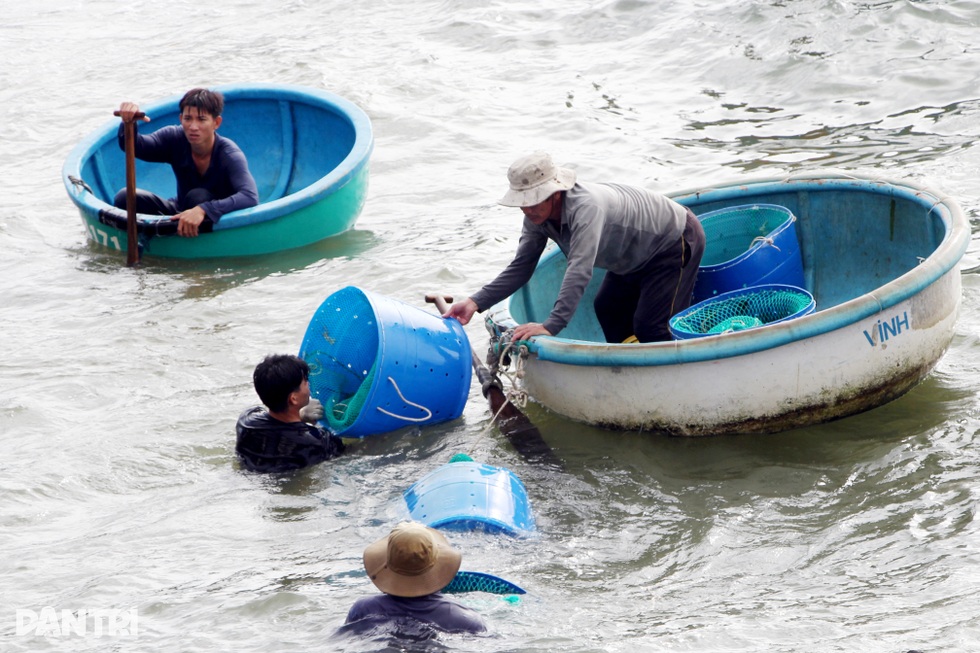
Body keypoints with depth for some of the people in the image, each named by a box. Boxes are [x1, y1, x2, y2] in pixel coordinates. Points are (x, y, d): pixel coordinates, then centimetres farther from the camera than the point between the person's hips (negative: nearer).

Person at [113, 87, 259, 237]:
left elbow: (250, 197, -43)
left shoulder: (229, 155, -26)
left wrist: (203, 210, -56)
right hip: (182, 213, 4)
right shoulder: (175, 139, -13)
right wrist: (128, 123, -51)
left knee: (198, 196, -35)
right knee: (126, 198, -15)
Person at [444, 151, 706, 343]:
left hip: (677, 241, -9)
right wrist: (476, 303, -24)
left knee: (652, 327, -13)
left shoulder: (586, 208, -42)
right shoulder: (537, 216, -14)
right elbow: (520, 268, -11)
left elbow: (580, 270, -51)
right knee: (608, 309, 15)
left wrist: (551, 325, -57)